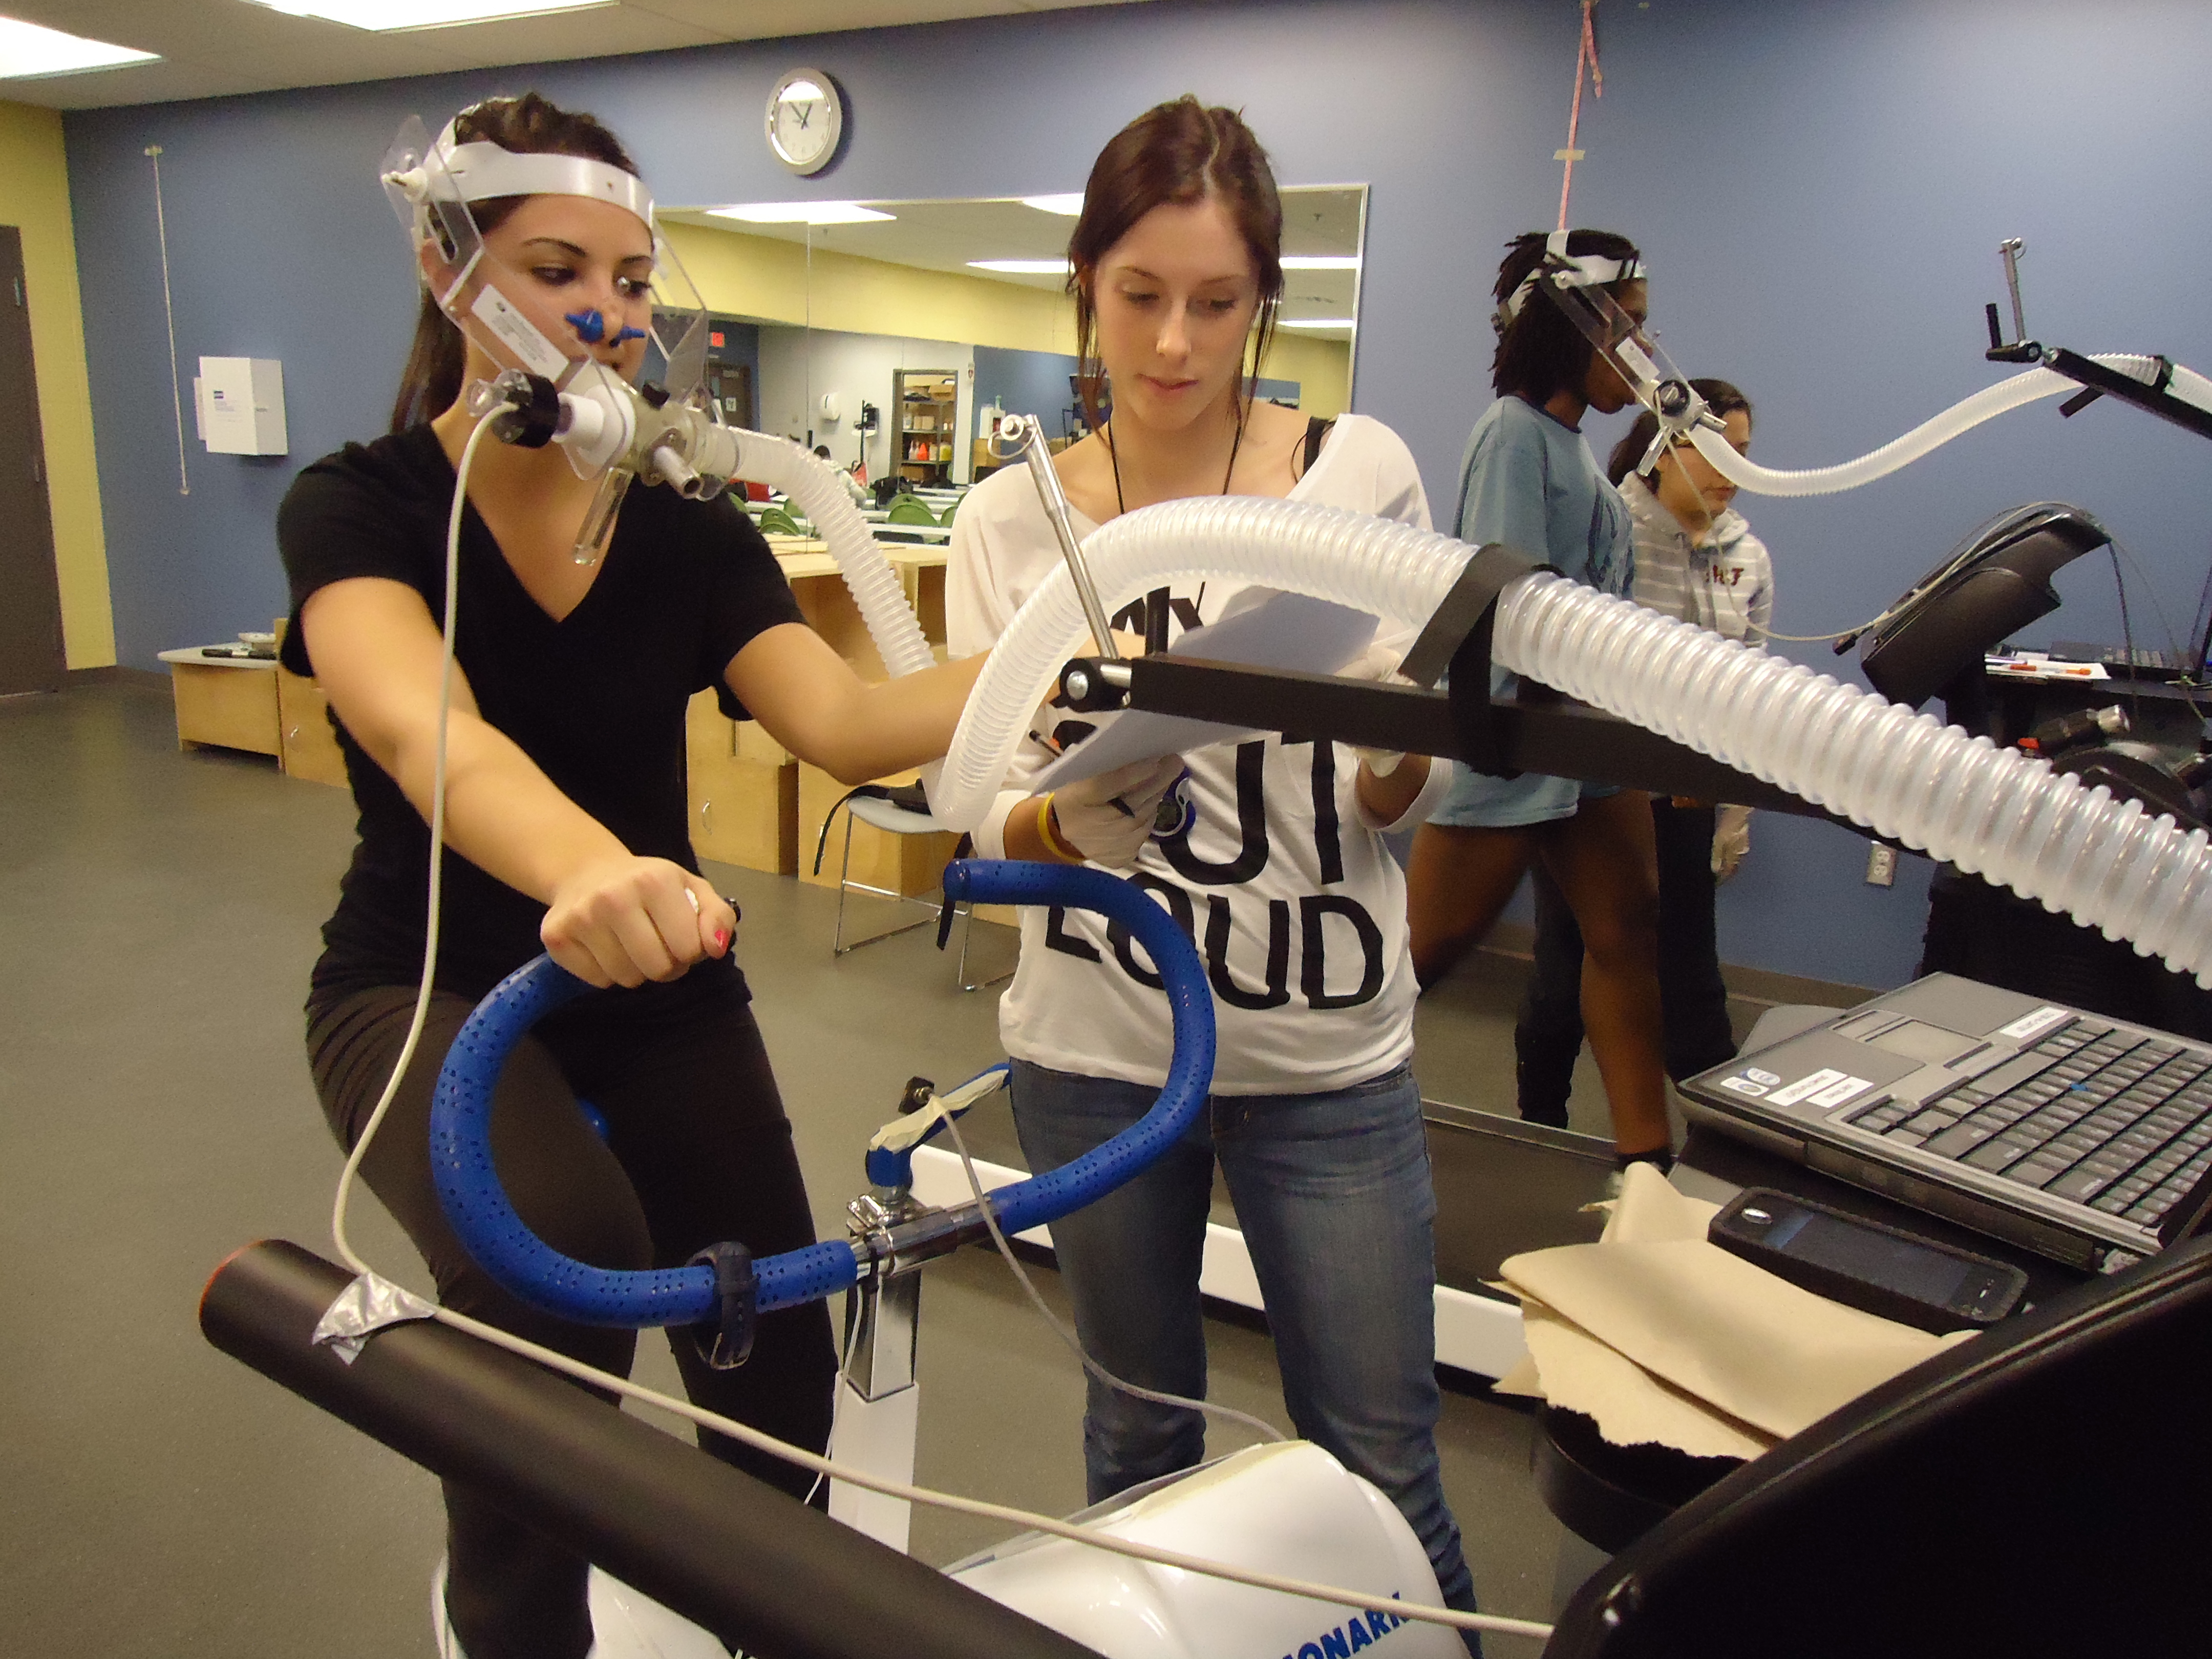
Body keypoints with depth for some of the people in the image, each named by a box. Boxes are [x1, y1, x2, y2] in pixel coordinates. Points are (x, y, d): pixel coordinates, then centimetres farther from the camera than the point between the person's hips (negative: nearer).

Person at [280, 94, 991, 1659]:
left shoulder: (692, 531, -3)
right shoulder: (360, 506, -13)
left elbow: (843, 718, -20)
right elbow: (424, 728, -35)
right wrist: (586, 869, -56)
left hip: (660, 994, 4)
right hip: (431, 980, -3)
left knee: (780, 1384, 0)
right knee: (560, 1245, -35)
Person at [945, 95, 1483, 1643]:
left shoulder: (1363, 471, -3)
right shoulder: (1011, 519, -2)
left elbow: (1401, 793, 0)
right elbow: (989, 815, -4)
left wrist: (1398, 756, -23)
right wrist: (1076, 819, -26)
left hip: (1330, 1050, -1)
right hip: (1097, 1048, 1)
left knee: (1382, 1470, 8)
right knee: (1140, 1432, 20)